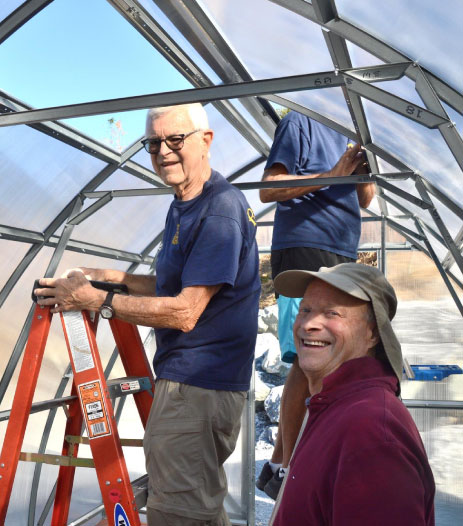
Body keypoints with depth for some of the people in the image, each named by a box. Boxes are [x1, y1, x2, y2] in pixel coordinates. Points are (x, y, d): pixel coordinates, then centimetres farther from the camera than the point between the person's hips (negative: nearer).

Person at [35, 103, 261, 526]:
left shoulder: (221, 211, -20)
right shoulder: (182, 206, 12)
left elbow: (185, 312, -24)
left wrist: (95, 300, -18)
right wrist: (107, 277, 8)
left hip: (198, 385, -10)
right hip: (182, 378, 10)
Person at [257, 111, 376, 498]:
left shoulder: (345, 136, 24)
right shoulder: (299, 122, 1)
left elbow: (365, 199, 23)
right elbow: (269, 190, -8)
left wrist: (366, 164, 6)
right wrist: (331, 176, -15)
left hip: (342, 256, 8)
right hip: (303, 251, -8)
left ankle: (278, 465, 15)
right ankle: (286, 470, -2)